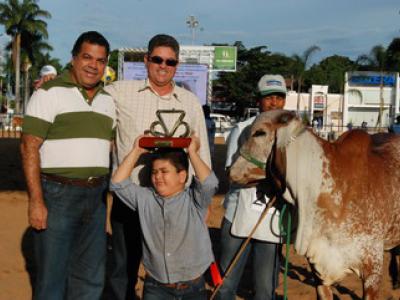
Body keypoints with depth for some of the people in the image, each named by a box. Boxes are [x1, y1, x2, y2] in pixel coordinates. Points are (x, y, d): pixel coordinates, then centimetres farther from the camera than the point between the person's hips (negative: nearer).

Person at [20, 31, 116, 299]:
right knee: (52, 276, 2)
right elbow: (29, 147, -11)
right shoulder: (50, 92, -6)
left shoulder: (108, 100, 13)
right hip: (57, 194, -6)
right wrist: (36, 201, -17)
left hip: (96, 196, 6)